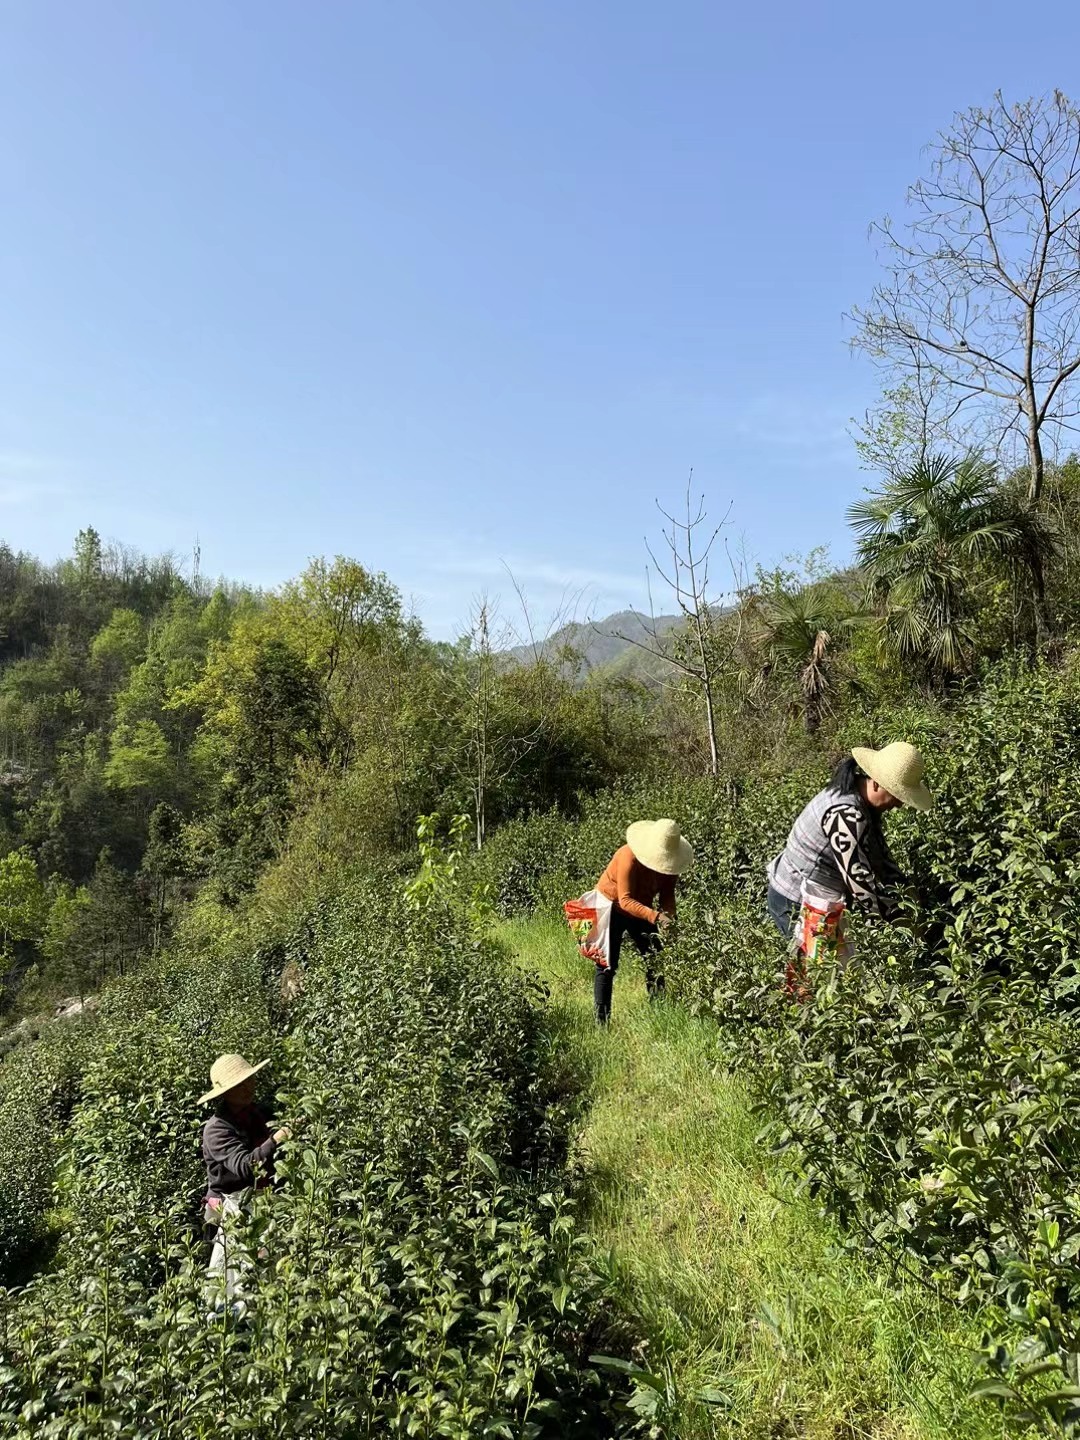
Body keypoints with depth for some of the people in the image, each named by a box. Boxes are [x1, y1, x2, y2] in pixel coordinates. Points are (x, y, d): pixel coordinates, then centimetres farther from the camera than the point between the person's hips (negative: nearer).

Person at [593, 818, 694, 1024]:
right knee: (607, 966, -6)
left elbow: (667, 895, -10)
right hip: (612, 908, -6)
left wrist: (668, 917, -30)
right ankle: (601, 1021, -1)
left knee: (656, 961, 2)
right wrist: (655, 916, -48)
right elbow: (626, 900, -36)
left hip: (641, 909, 6)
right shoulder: (629, 857, -34)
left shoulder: (669, 861, -15)